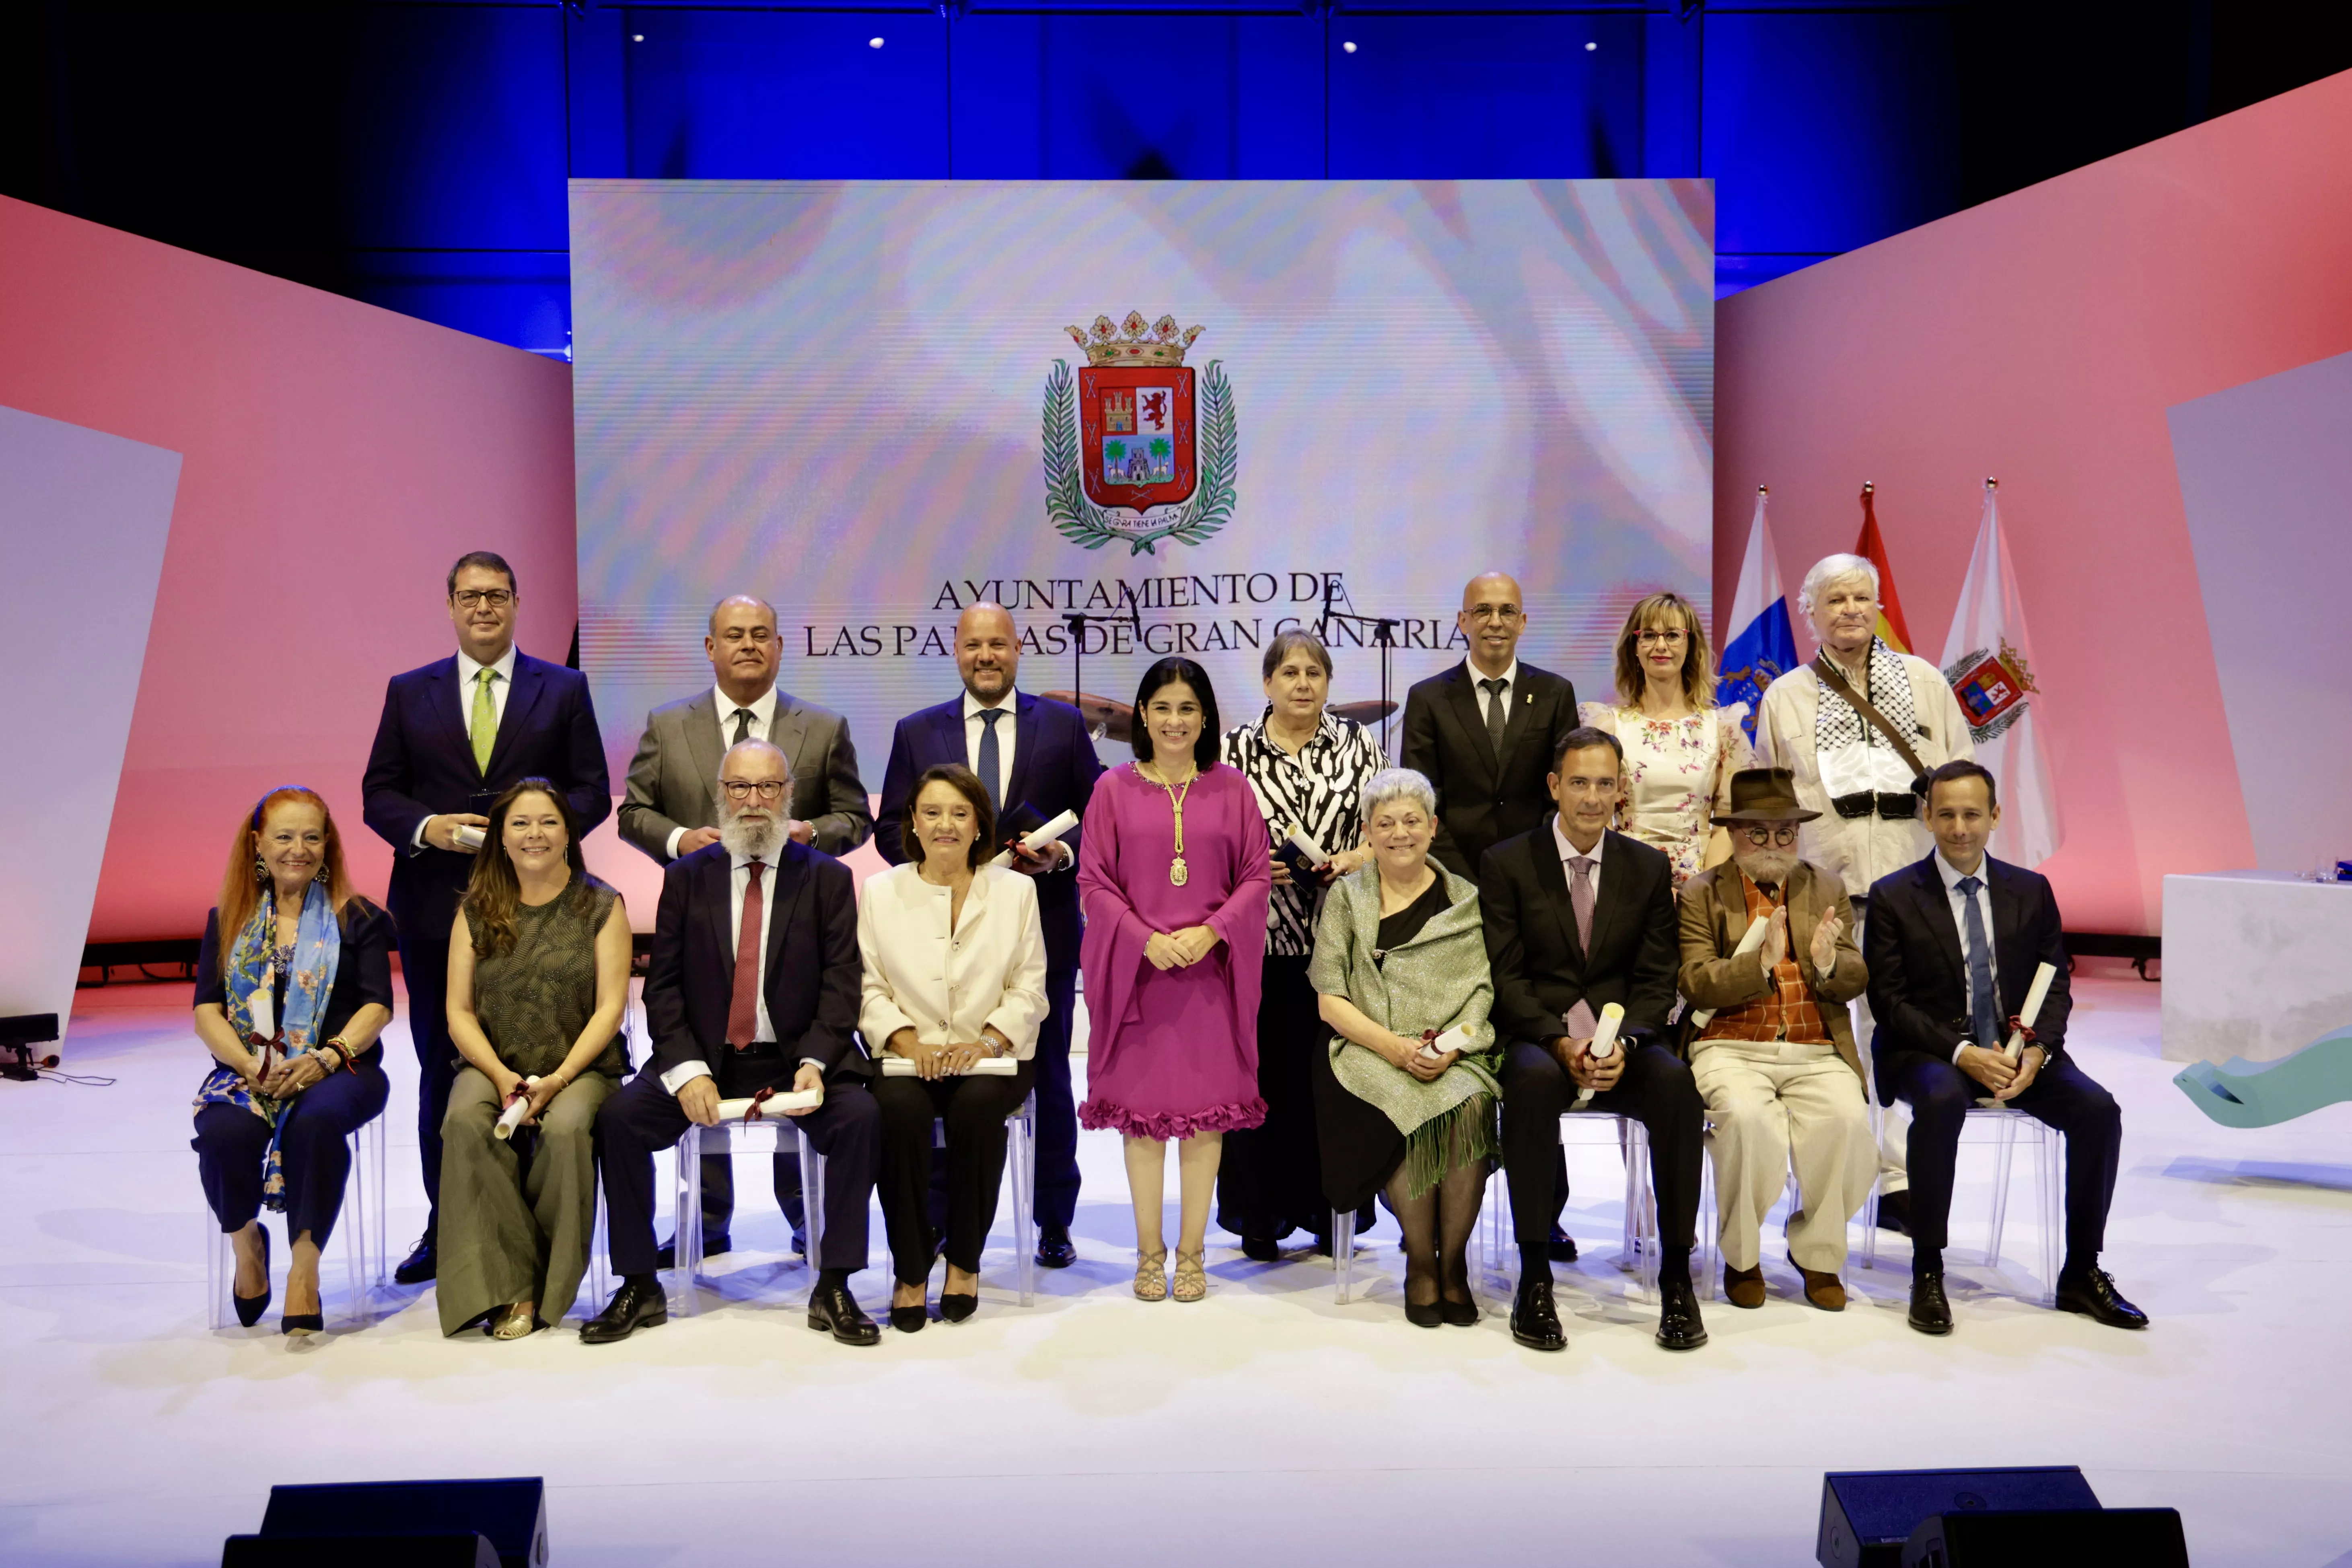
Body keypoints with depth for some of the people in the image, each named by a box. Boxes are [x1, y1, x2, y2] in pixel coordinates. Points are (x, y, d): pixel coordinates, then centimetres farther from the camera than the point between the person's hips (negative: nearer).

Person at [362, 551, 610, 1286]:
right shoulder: (409, 693, 12)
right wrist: (427, 827, -12)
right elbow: (379, 792, 8)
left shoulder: (564, 690, 7)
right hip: (435, 906, 2)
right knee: (441, 1067, 7)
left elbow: (592, 791, 4)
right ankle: (443, 1227, 18)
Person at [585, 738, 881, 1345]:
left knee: (861, 1117, -27)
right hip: (705, 1061, 2)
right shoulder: (686, 877, 8)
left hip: (797, 1061, -1)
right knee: (619, 1116, -21)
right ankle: (639, 1288, -4)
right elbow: (662, 985, 2)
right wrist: (686, 1070, -14)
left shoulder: (827, 878, 5)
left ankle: (833, 1289, -13)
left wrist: (815, 1062, -19)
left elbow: (841, 984, -2)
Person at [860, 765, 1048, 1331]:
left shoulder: (1016, 890, 8)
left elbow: (1028, 990, 4)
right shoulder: (880, 891, 10)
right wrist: (907, 1041, -14)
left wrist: (985, 1041, -13)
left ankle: (965, 1262, -12)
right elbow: (868, 988, 3)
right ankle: (910, 1269, -15)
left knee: (978, 1105, -33)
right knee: (901, 1109, -32)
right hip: (910, 1056, 0)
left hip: (992, 1056, 0)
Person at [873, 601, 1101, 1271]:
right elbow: (891, 829, 7)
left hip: (1042, 927, -1)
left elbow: (1097, 815, 5)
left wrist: (1062, 853, -14)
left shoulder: (1063, 725, 6)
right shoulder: (916, 732, 9)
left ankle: (1055, 1224, 18)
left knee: (1046, 1075, 8)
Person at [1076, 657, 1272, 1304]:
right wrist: (1145, 940, -13)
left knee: (1207, 1110, 4)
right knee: (1141, 1108, 4)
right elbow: (1094, 881, 0)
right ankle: (1149, 1252, 17)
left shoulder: (1232, 789, 5)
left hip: (1209, 972, 1)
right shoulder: (1115, 789, 3)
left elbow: (1256, 876, 2)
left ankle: (1192, 1252, 15)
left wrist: (1210, 931, -12)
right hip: (1136, 970, 0)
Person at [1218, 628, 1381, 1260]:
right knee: (1261, 1071, 1)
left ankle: (1330, 1208, 15)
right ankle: (1261, 1214, 12)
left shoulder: (1357, 744, 9)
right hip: (1257, 938, 0)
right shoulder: (1234, 751, 7)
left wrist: (1357, 858, -10)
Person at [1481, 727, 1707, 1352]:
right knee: (1533, 1079, -37)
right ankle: (1534, 1279, -26)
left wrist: (1623, 1044, -14)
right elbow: (1507, 976, -3)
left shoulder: (1650, 867, 10)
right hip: (1537, 1038, -2)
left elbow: (1655, 982, 6)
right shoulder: (1507, 864, 3)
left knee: (1675, 1081, -31)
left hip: (1623, 1044, 2)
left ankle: (1675, 1277, -19)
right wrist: (1560, 1042, -18)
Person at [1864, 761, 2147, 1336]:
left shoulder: (2031, 891, 9)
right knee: (1942, 1101, -36)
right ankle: (1927, 1273, -24)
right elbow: (1889, 1002, -7)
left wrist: (2037, 1050, -13)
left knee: (2098, 1108, -21)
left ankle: (2081, 1273, -4)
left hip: (2016, 1050, 4)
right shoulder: (1894, 897, -2)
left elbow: (2056, 987, 7)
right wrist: (1962, 1052, -20)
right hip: (1928, 1053, -4)